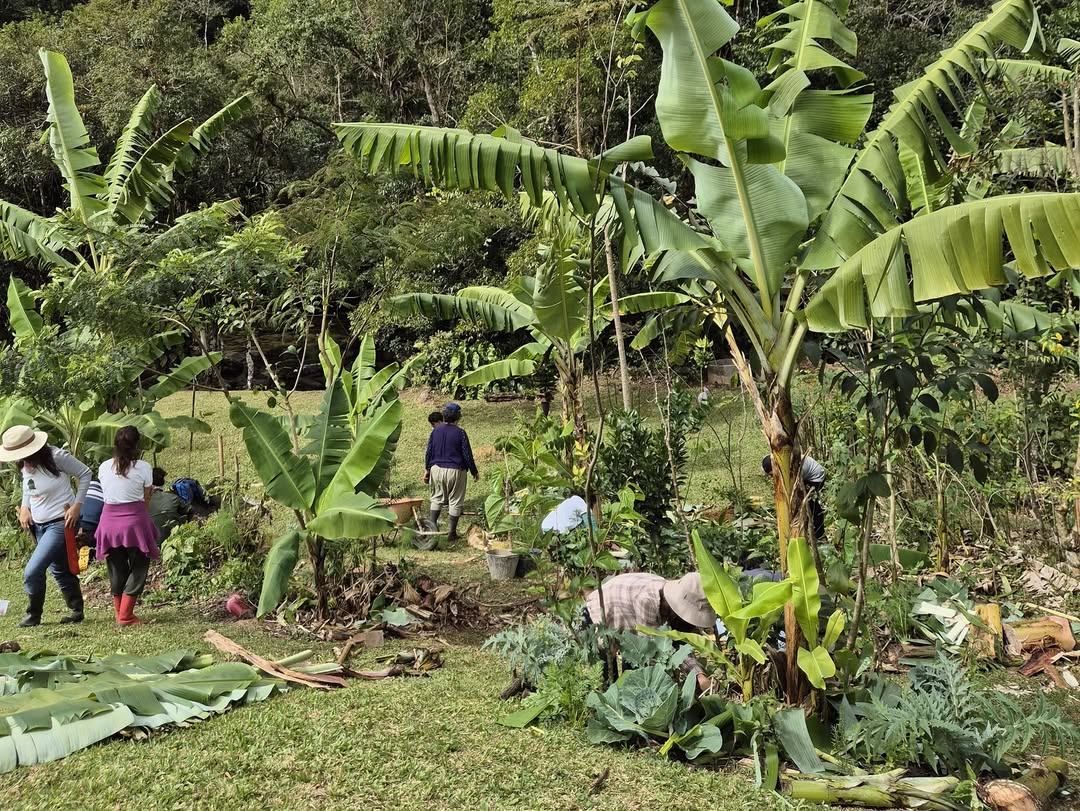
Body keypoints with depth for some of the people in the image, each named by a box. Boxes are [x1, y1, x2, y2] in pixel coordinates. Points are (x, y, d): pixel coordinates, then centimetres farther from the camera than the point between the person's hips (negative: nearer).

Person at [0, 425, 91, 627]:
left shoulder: (56, 457, -19)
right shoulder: (24, 466, 2)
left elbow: (85, 473, -10)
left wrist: (77, 505, -14)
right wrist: (24, 507, 0)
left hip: (60, 523, -8)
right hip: (39, 525, 8)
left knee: (32, 571, -13)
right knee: (59, 571, 17)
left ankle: (34, 615, 6)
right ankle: (76, 610, 31)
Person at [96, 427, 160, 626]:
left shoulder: (104, 467, 3)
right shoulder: (143, 468, -8)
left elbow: (107, 493, 7)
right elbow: (146, 499, -1)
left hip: (110, 519, 4)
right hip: (135, 520, -4)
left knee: (117, 569, 16)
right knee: (138, 568, 8)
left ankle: (119, 612, 25)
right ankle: (126, 615, 3)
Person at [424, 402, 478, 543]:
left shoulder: (436, 430, 1)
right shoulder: (460, 433, -11)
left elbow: (428, 452, 5)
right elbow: (467, 455, -8)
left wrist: (427, 469, 17)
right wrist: (474, 472, 3)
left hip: (436, 469, 4)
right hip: (455, 471, -4)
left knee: (437, 498, 20)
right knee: (455, 501, 6)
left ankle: (432, 525, 11)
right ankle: (452, 533, 8)